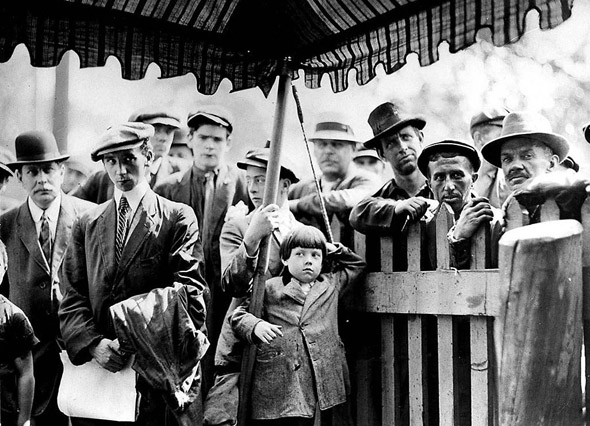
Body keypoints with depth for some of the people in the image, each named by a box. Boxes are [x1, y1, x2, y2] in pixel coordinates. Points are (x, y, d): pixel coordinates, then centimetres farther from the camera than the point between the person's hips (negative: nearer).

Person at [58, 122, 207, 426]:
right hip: (94, 366, 3)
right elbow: (73, 297, 6)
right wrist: (93, 344, -11)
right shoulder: (86, 225, 11)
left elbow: (188, 292, -8)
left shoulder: (179, 218, -1)